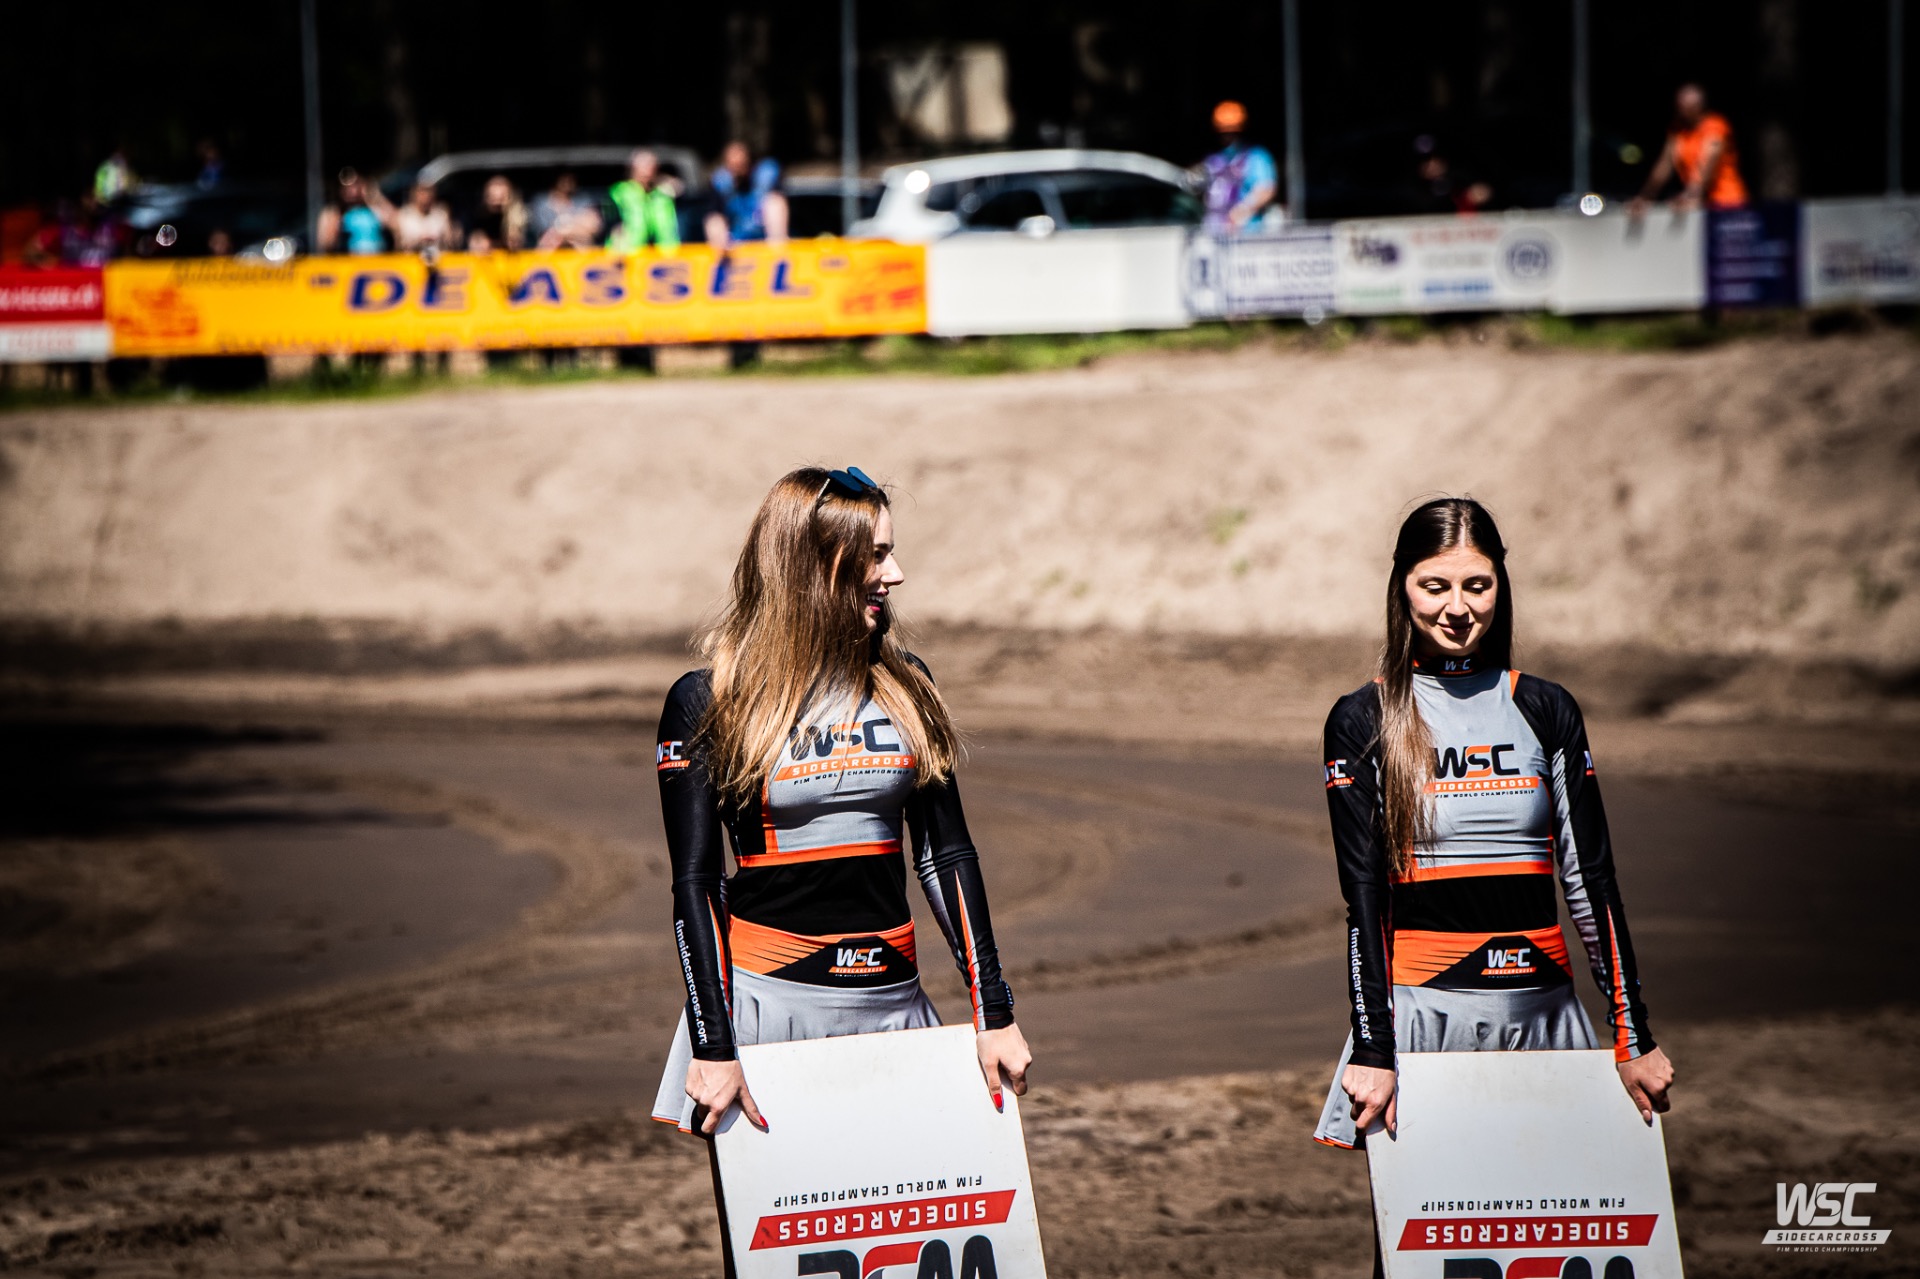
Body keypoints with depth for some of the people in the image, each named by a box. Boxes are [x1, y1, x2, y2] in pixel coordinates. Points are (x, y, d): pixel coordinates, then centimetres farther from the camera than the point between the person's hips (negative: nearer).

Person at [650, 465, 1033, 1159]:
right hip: (766, 997, -3)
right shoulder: (706, 704, -3)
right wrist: (713, 1046, -12)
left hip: (892, 999, 3)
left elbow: (948, 854, 10)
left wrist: (994, 1013, 4)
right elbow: (696, 882, -5)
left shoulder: (905, 687, 9)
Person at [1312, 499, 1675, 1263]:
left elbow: (1590, 880, 8)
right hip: (1420, 1010, -2)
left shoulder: (1547, 712, 9)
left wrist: (1633, 1040, 3)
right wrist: (1371, 1051, -12)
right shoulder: (1363, 724, 2)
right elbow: (1363, 895, -4)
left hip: (1539, 1009, 2)